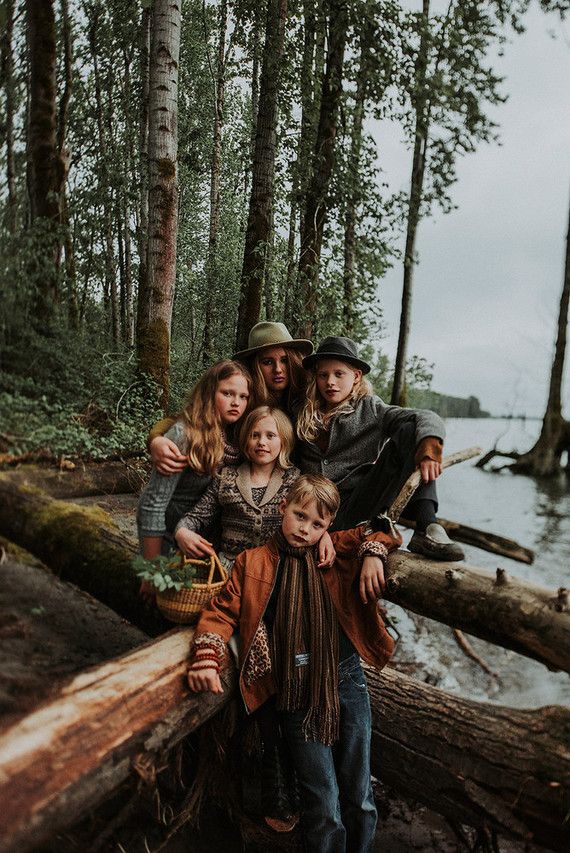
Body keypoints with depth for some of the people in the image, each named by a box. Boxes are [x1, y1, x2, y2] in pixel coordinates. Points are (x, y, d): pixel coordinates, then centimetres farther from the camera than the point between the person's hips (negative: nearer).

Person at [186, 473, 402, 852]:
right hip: (298, 694, -2)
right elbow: (222, 611, -2)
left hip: (347, 680, 2)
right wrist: (206, 657, -18)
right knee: (324, 806, 4)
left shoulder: (336, 551, 4)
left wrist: (372, 554, -9)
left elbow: (386, 533, 11)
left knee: (360, 794, 15)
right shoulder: (253, 562, 0)